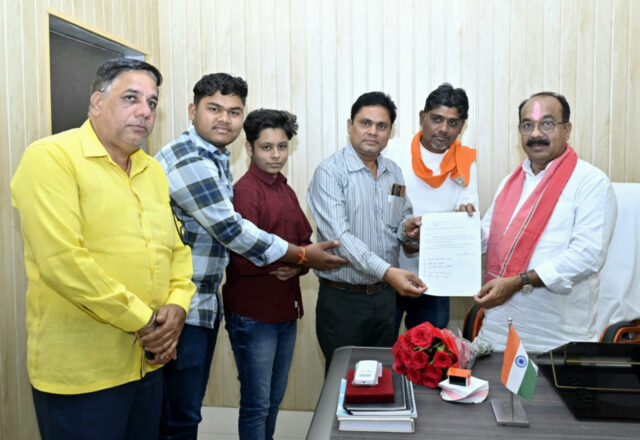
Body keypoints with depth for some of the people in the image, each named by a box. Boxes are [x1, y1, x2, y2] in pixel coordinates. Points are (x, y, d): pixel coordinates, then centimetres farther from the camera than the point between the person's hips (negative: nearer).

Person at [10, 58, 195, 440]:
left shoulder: (153, 170, 11)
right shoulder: (51, 158, -11)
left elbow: (177, 246, 13)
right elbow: (62, 259, -22)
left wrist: (177, 305, -5)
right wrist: (142, 319, -17)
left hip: (149, 362, 7)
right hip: (80, 372, -7)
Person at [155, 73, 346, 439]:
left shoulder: (216, 158, 13)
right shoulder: (189, 160, -18)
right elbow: (231, 230, -19)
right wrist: (302, 256, -9)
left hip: (205, 302, 9)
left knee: (189, 407, 20)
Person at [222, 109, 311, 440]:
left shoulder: (287, 191, 11)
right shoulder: (244, 191, -14)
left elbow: (305, 243, 7)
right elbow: (243, 260, -21)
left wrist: (297, 266, -14)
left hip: (286, 312, 7)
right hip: (253, 316, -7)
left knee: (275, 399, 20)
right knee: (257, 404, 6)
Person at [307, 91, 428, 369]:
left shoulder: (394, 172, 9)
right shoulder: (330, 172, -12)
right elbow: (338, 235, -23)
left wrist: (406, 229, -6)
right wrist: (387, 271, -33)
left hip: (385, 295, 6)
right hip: (342, 298, -6)